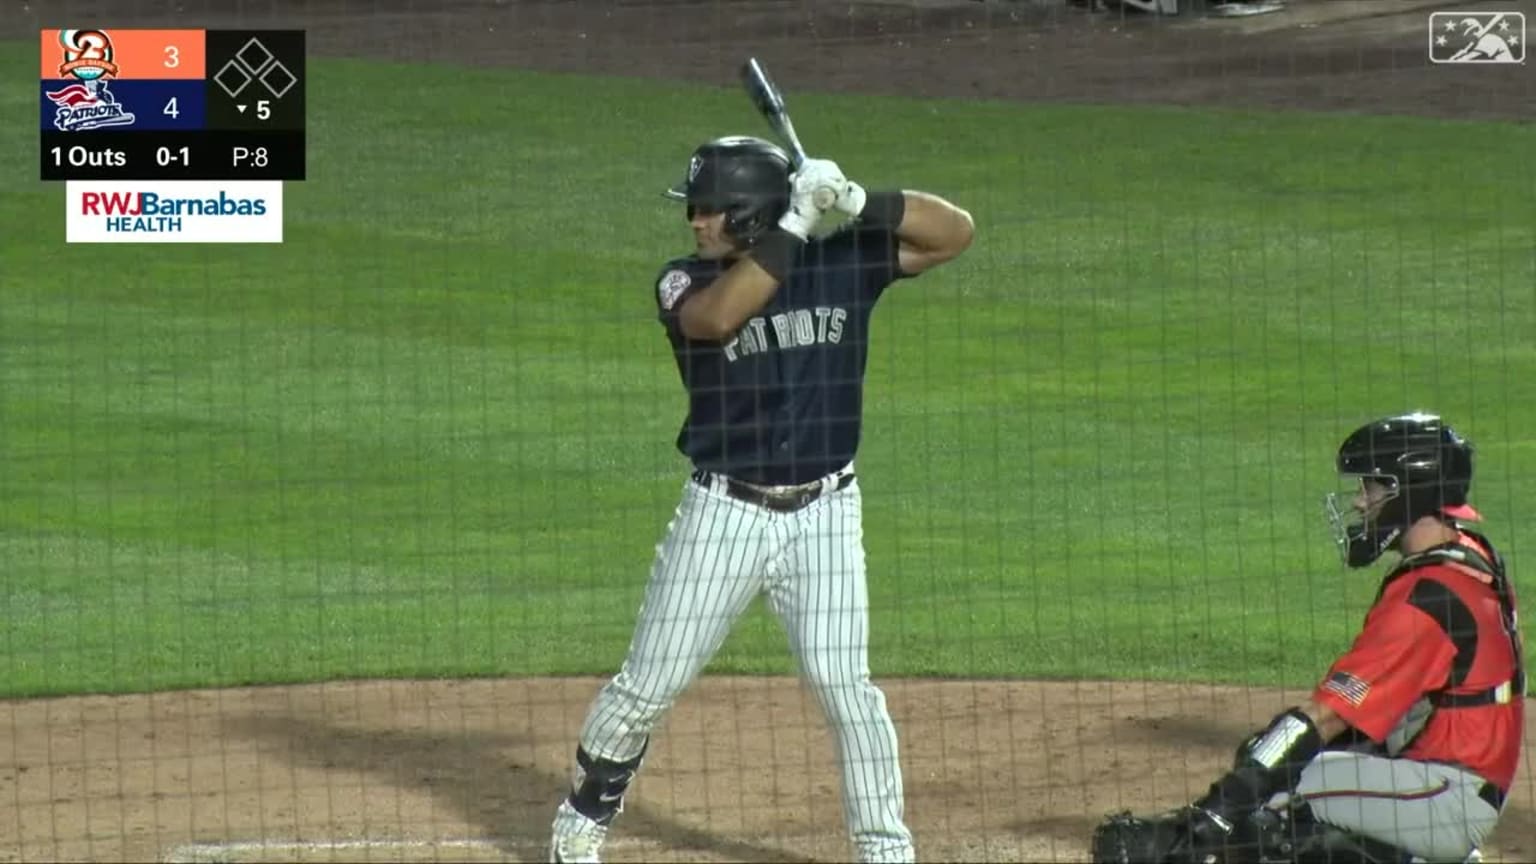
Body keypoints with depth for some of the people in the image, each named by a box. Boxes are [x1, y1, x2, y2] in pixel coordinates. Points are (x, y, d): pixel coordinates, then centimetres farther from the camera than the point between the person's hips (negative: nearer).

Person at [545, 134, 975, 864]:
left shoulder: (845, 260, -2)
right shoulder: (684, 283, -7)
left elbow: (955, 230, -5)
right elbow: (717, 317, -30)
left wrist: (857, 204, -19)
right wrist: (794, 227, -29)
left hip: (824, 513, 0)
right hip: (723, 511, 0)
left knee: (842, 684, -8)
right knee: (648, 685, 5)